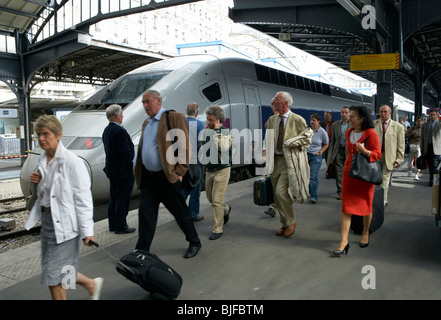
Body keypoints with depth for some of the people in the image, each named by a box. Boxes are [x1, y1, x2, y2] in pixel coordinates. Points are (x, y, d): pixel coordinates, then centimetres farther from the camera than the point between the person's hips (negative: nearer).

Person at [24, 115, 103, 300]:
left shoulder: (71, 162, -17)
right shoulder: (42, 160, 7)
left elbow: (83, 198, -18)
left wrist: (87, 231, -19)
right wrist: (36, 183, -3)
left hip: (64, 224, -8)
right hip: (47, 220, 8)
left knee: (53, 275, 1)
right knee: (59, 271, 18)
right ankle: (92, 284, 40)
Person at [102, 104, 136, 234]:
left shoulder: (107, 130, 11)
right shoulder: (120, 131, -20)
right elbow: (125, 153, -23)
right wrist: (131, 169, -13)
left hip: (112, 170, 10)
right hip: (123, 171, -10)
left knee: (114, 198, 17)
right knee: (122, 199, -1)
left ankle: (113, 224, 26)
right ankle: (120, 226, 6)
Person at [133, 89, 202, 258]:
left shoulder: (174, 118, -9)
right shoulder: (146, 123, 15)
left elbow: (184, 147, -12)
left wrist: (179, 172, -15)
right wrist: (139, 174, 14)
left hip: (167, 177, -6)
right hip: (148, 177, 6)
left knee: (181, 212, 8)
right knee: (145, 213, 5)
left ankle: (194, 243, 28)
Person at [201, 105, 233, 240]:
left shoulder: (226, 132, -10)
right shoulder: (207, 131, 8)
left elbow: (224, 147, -28)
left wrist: (217, 131, -23)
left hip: (222, 170, -7)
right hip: (209, 170, 7)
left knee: (217, 201, -8)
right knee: (210, 198, 17)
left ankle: (218, 229, 3)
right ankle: (226, 209, 46)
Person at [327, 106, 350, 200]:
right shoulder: (335, 125, 9)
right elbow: (332, 140, 11)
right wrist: (330, 153, 5)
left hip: (350, 151, -1)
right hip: (338, 151, 1)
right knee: (339, 172, -3)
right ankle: (340, 192, 3)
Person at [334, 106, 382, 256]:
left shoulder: (371, 134, -10)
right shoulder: (349, 133, 10)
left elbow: (378, 154, -11)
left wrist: (365, 151, -28)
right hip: (349, 172, 5)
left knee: (366, 205, 9)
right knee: (346, 206, -3)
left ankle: (365, 233, 31)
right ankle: (344, 240, -5)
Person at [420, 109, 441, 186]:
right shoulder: (424, 125, 12)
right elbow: (422, 138, 12)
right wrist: (422, 149, 8)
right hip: (427, 148, 4)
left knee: (435, 165, -9)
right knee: (430, 165, 9)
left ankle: (432, 180, -2)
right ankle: (433, 179, 22)